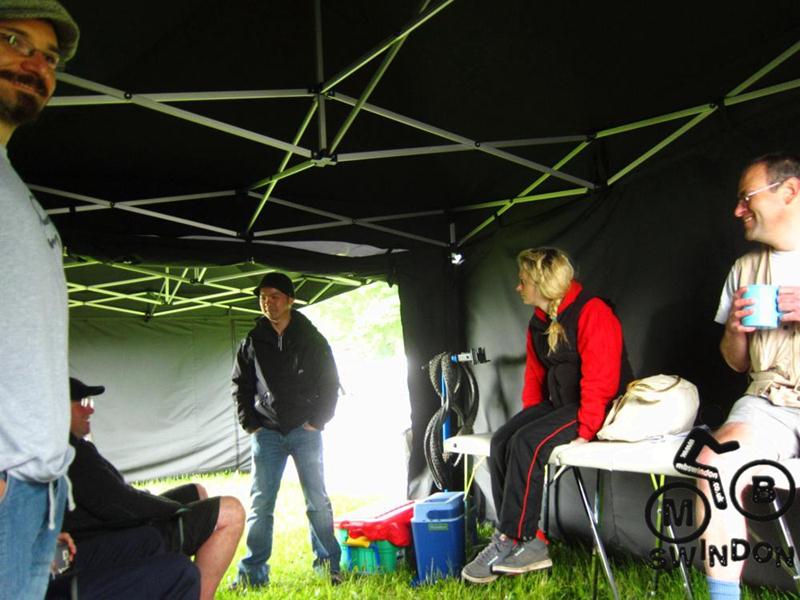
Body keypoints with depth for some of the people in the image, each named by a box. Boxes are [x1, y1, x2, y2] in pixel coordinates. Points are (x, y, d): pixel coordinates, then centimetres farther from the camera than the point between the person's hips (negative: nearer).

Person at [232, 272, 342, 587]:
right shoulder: (252, 342, 6)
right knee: (260, 503, 3)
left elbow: (330, 383, 4)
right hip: (267, 432, 2)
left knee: (318, 501, 3)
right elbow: (240, 385, 12)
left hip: (305, 431, -1)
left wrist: (318, 421, -5)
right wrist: (250, 423, 2)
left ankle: (329, 565, 16)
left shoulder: (312, 339, 1)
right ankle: (252, 573, 11)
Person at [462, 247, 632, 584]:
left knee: (527, 443, -28)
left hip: (601, 408, -8)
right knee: (501, 441, -15)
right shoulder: (539, 324, 13)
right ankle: (529, 543, -15)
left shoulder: (592, 313, -14)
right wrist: (528, 417, 6)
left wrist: (585, 430, -23)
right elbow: (534, 376, 17)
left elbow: (600, 381, -20)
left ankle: (513, 542, -16)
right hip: (559, 404, 8)